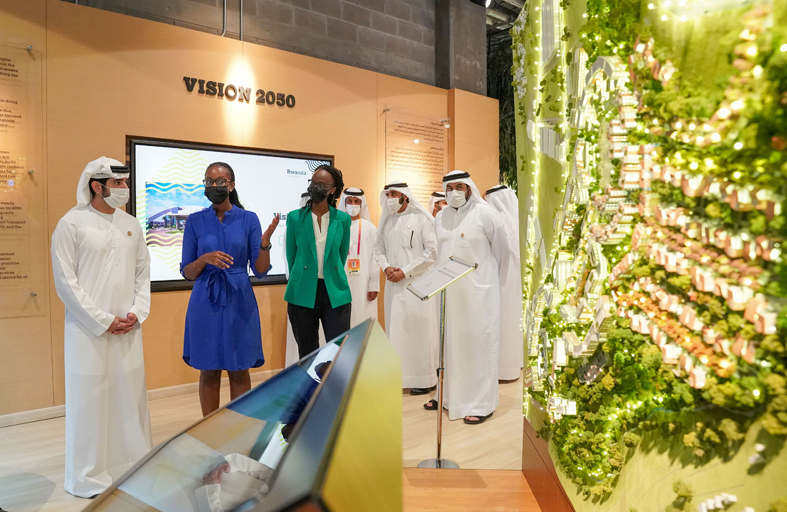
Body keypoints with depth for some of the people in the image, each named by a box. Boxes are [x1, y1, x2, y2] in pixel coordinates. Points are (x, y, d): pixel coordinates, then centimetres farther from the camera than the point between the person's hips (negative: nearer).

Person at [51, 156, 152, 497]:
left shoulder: (131, 225, 9)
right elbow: (65, 281, -9)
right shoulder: (72, 223, -6)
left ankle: (134, 466, 26)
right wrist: (103, 321, -11)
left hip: (128, 330, 5)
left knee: (130, 395, 11)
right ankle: (89, 477, 19)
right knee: (90, 399, 3)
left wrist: (137, 312, -3)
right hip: (89, 329, -4)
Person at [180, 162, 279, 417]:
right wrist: (204, 259, -18)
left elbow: (260, 270, -2)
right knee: (209, 373, 8)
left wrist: (265, 243, -20)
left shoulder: (249, 219, 0)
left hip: (239, 302, 0)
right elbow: (187, 272, 2)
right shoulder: (195, 221, 2)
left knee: (240, 373, 7)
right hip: (206, 303, 1)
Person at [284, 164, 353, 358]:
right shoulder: (295, 217, 0)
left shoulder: (343, 219, 3)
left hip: (336, 293, 0)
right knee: (307, 355, 11)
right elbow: (291, 255, 9)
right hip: (303, 294, 0)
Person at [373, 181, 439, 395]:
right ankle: (399, 375, 19)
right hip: (393, 284, 6)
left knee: (419, 329, -3)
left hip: (417, 283, -5)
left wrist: (405, 271, -11)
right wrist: (386, 267, -3)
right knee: (396, 330, 8)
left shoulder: (421, 219, -6)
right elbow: (378, 248, 16)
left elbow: (432, 251, -10)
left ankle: (424, 379, 8)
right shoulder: (387, 220, 12)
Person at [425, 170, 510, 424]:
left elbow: (501, 249, 0)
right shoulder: (441, 217, 9)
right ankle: (449, 394, 25)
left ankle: (482, 403, 11)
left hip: (478, 291, -5)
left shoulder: (484, 213, -7)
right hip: (447, 290, 5)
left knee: (478, 343, 0)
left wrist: (493, 280, 8)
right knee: (449, 341, 11)